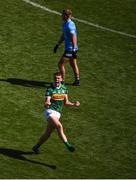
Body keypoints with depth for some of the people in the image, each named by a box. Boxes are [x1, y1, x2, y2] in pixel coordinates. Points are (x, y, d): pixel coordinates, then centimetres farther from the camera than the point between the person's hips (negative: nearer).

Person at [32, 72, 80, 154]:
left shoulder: (64, 88, 7)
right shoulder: (50, 89, -10)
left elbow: (66, 102, 15)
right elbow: (46, 104, -16)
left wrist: (74, 104, -2)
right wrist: (47, 104, -40)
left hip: (58, 113, 6)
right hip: (50, 111, -6)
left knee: (47, 134, 9)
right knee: (59, 126, -29)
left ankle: (36, 146, 28)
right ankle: (67, 145, -28)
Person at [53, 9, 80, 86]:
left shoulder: (70, 25, -22)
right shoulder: (66, 24, 10)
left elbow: (74, 38, -26)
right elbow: (63, 36, 23)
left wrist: (74, 50, -28)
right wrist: (58, 45, 25)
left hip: (70, 49, -10)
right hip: (69, 49, 10)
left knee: (61, 64, -4)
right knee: (73, 64, 17)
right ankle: (77, 81, 25)